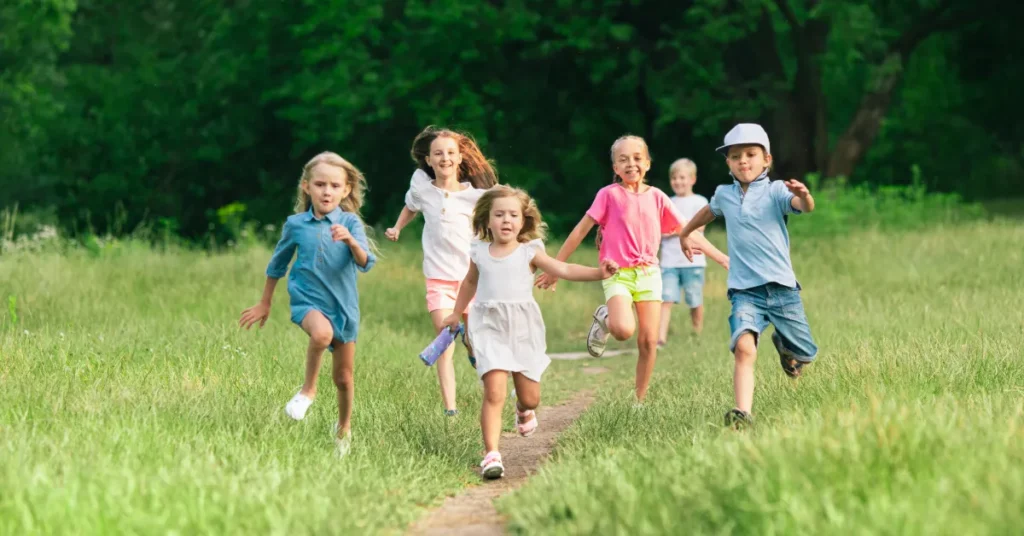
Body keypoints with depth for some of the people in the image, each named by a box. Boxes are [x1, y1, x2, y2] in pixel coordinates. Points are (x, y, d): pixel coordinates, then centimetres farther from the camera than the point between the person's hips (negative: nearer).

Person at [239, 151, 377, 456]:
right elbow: (278, 264, 14)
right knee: (321, 332, -37)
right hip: (308, 299, -1)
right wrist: (264, 303, 20)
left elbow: (366, 264, -17)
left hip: (344, 304, 1)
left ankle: (344, 428, 35)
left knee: (344, 377, 9)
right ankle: (308, 390, -14)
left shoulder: (350, 223, -5)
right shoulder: (296, 224, -1)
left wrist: (350, 240, -37)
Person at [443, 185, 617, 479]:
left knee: (530, 397, 8)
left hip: (523, 329, 0)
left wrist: (598, 272, -23)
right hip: (490, 329, 0)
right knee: (494, 393, -16)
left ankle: (523, 409, 46)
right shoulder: (479, 254, 6)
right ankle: (491, 454, -14)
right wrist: (456, 314, 35)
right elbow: (470, 282, 26)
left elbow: (564, 270, -9)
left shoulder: (529, 253, 0)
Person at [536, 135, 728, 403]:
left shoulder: (656, 197, 6)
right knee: (624, 329, -28)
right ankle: (604, 320, 8)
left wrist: (722, 258, 5)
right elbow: (581, 230, -1)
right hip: (617, 273, -3)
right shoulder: (609, 195, -3)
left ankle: (640, 400, 13)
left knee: (649, 341, -2)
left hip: (649, 273, 3)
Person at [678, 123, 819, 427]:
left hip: (782, 288, -1)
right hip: (745, 291, 1)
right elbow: (709, 212, 34)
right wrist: (685, 233, 50)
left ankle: (782, 343, 44)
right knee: (744, 348, -25)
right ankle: (743, 413, -35)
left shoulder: (775, 191, -2)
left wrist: (803, 196, -48)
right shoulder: (724, 195, 9)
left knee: (804, 355, 9)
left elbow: (805, 207, -24)